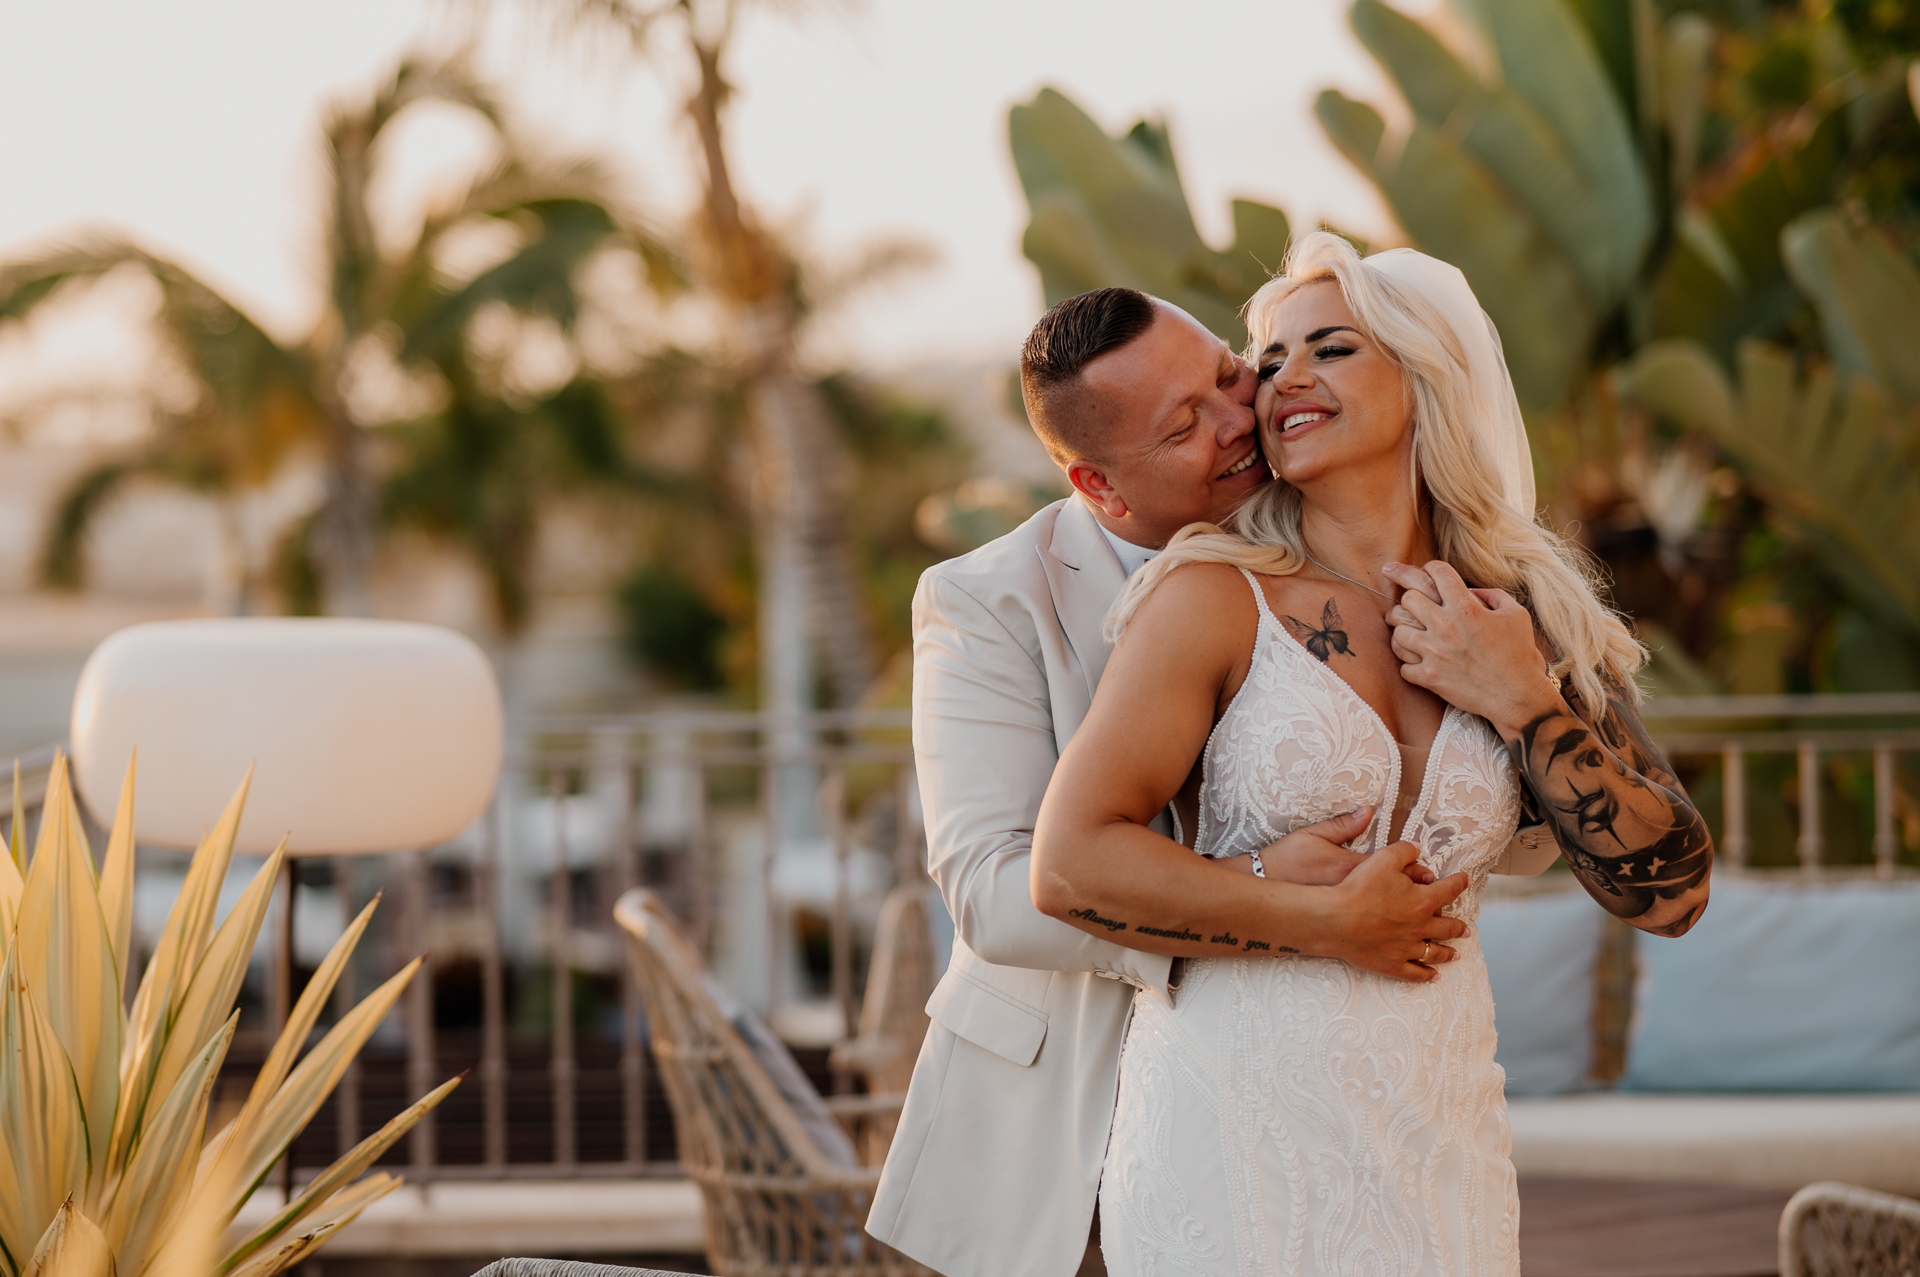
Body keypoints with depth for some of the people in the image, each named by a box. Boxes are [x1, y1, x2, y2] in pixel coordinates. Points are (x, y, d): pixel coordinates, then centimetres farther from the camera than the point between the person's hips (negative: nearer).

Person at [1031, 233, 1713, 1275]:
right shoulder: (1215, 599, -6)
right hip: (1235, 1119, -4)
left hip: (1436, 1141, 4)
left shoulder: (1527, 626, 6)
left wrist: (1523, 705, -7)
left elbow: (1669, 893, 3)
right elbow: (1071, 865, -14)